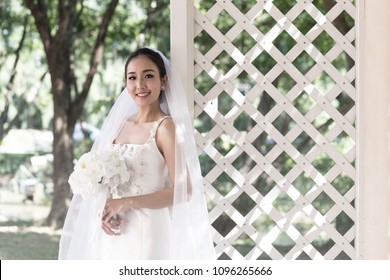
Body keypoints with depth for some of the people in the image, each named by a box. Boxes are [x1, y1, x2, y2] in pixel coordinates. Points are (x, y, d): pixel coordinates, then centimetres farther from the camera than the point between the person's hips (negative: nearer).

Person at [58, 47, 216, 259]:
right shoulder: (121, 124, 10)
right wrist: (105, 211, -4)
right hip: (114, 233, 6)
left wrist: (126, 202, -16)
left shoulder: (165, 127, -9)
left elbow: (183, 190, -15)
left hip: (146, 231, -6)